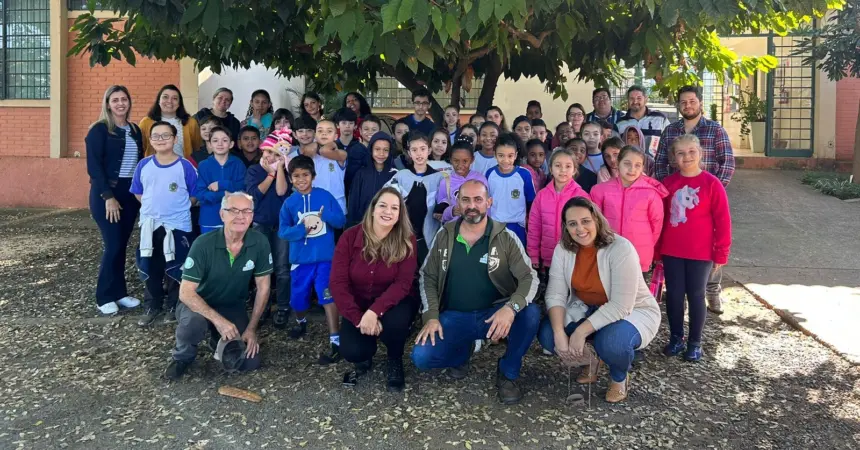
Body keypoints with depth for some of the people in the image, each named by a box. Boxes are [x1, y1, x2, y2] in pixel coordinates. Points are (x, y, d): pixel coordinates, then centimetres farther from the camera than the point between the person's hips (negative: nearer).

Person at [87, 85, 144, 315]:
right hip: (106, 194, -5)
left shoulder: (135, 130, 12)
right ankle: (105, 297, 5)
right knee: (113, 245, -8)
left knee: (122, 245, 8)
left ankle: (119, 292, 18)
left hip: (130, 193, 5)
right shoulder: (99, 130, -6)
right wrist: (108, 196, -17)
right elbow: (94, 166, -12)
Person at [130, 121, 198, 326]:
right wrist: (153, 206, 7)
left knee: (175, 269, 9)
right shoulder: (144, 165, 0)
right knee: (149, 268, 13)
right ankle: (152, 306, 28)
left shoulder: (185, 166, -10)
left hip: (178, 226, -3)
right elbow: (138, 192, 11)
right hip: (149, 225, 3)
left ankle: (173, 306, 25)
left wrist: (176, 208, 0)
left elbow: (194, 195, -4)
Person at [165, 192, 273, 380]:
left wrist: (251, 328, -9)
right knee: (193, 322, -38)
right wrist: (219, 320, -34)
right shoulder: (203, 244, -25)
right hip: (200, 304, -3)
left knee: (250, 362, -10)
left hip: (233, 307, 3)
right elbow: (186, 293, -25)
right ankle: (182, 357, -2)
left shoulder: (260, 243, -16)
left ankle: (220, 340, 23)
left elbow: (263, 288, -7)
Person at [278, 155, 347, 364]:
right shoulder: (289, 203, 1)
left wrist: (324, 215, -22)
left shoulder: (325, 196, -3)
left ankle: (335, 342, -11)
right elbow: (283, 232, -2)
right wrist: (303, 229, -19)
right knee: (298, 296, 15)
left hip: (325, 257, -2)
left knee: (328, 296, -13)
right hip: (300, 258, 3)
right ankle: (301, 322, 48)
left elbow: (341, 221, -4)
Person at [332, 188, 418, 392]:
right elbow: (338, 282, -14)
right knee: (352, 351, -23)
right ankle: (363, 359, 18)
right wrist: (359, 318, -25)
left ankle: (395, 361, 1)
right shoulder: (350, 237, -11)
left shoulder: (407, 241, -13)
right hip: (358, 305, 1)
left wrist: (374, 312, -34)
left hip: (393, 303, 0)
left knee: (395, 322, -35)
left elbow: (403, 283, -20)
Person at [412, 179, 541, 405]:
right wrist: (431, 316, -8)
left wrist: (511, 308, -33)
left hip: (495, 313, -1)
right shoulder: (444, 236, 1)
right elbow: (428, 276, 7)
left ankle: (507, 373, -3)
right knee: (421, 358, -21)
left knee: (531, 314, -32)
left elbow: (529, 278, -12)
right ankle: (462, 354, 16)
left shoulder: (506, 238, -7)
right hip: (454, 316, 1)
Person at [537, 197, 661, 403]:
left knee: (610, 342, -37)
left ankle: (620, 377, 2)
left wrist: (581, 332, -34)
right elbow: (555, 294, -15)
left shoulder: (621, 249, -28)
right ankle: (593, 359, 14)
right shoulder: (563, 249, -11)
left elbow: (621, 306, -31)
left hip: (634, 312, -5)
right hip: (588, 308, 5)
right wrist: (559, 333, -30)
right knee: (547, 333, -17)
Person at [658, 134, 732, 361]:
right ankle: (675, 338, 26)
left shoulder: (711, 183, -8)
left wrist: (721, 253, -6)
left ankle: (695, 342, 22)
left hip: (701, 253, -2)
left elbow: (723, 221, -6)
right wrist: (656, 249, 7)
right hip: (671, 252, 3)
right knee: (674, 295, 10)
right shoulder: (668, 183, 1)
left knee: (696, 295, 8)